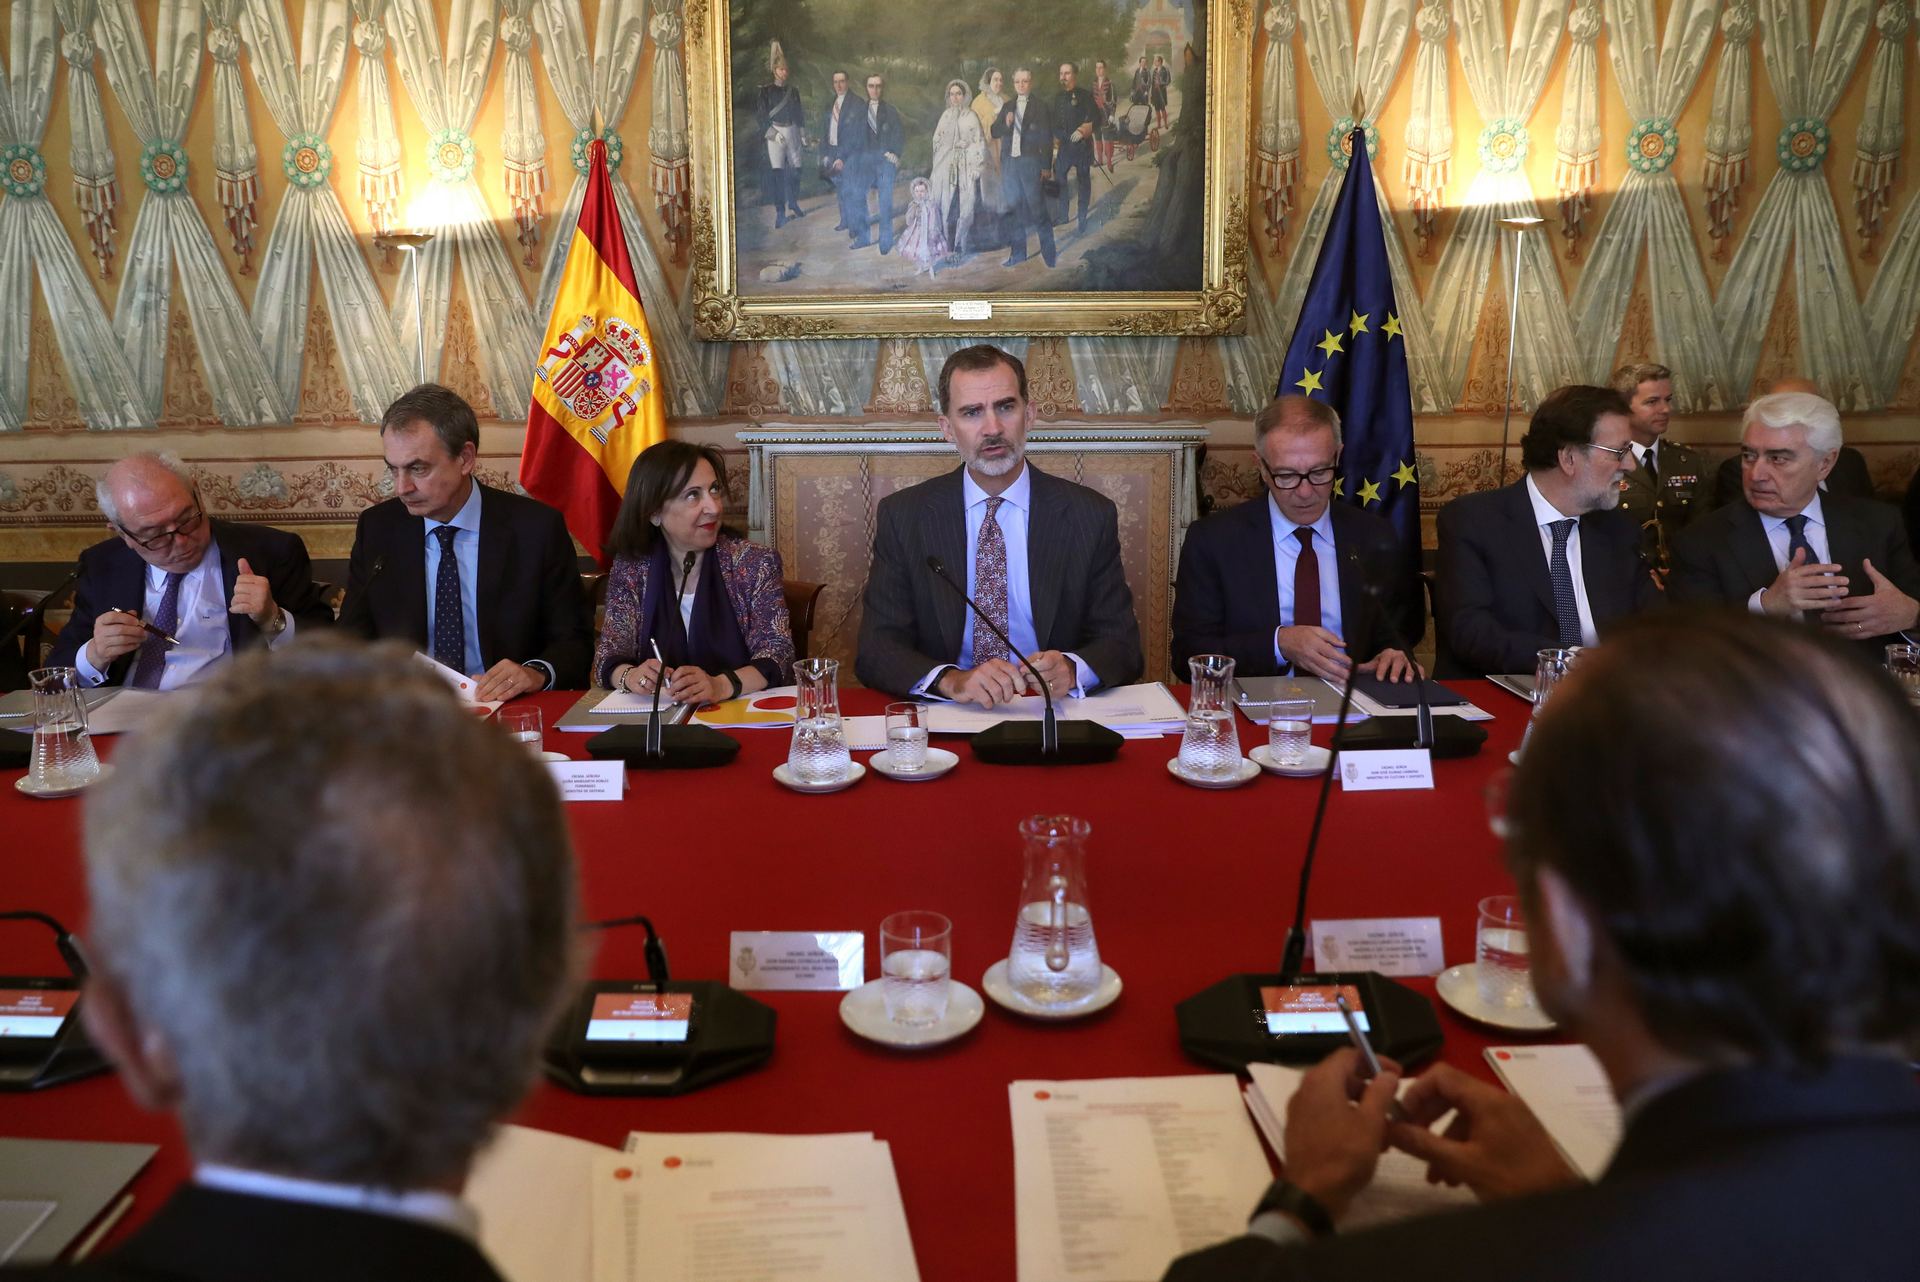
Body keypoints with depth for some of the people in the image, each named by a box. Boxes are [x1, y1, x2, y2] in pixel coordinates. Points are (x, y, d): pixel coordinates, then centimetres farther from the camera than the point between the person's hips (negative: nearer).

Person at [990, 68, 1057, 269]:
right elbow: (995, 133, 10)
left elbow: (1046, 138, -4)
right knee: (1014, 208, 8)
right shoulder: (1008, 106, 14)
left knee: (1037, 207, -6)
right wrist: (1005, 123, -11)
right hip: (1010, 162, 5)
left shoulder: (1040, 107, -1)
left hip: (1031, 162, -5)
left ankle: (1048, 253, 1)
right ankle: (1017, 252, 15)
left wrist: (1046, 167, -9)